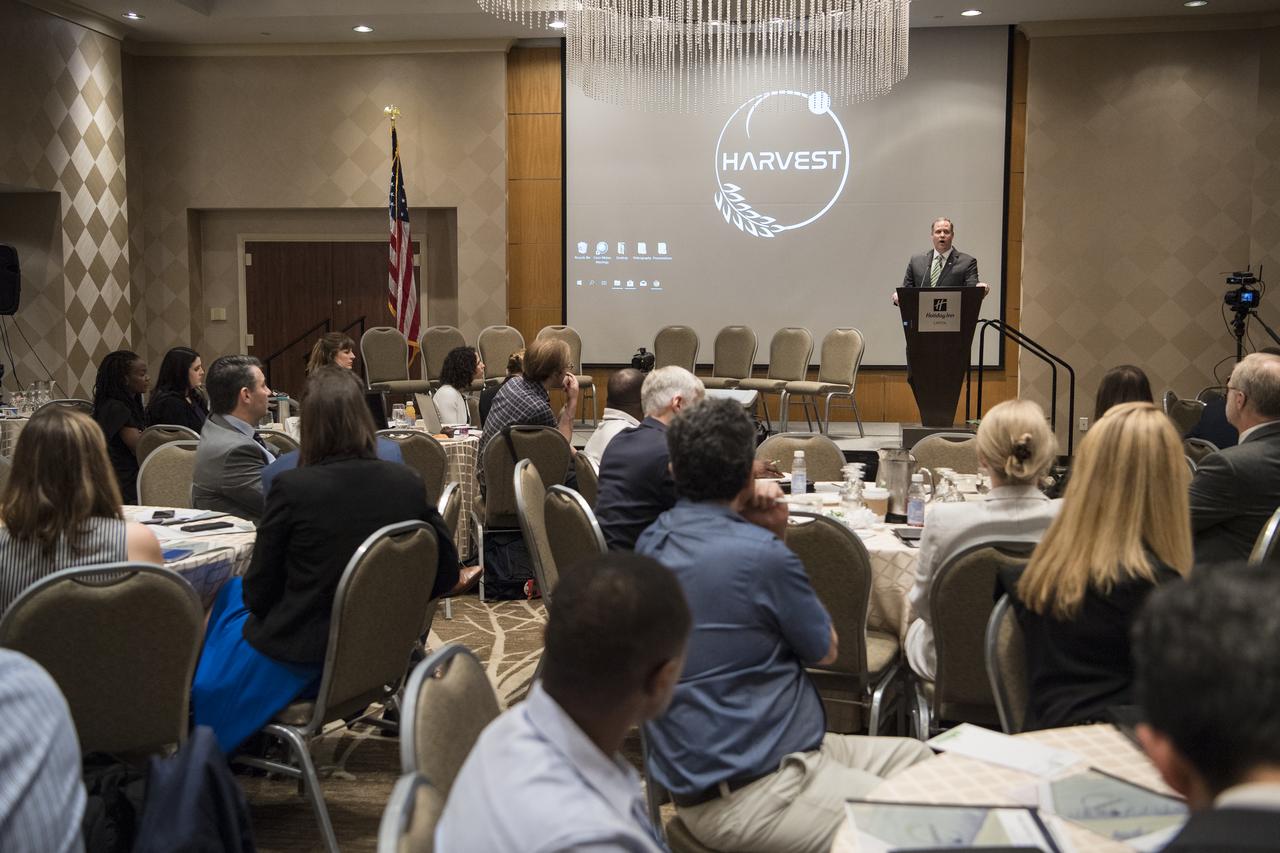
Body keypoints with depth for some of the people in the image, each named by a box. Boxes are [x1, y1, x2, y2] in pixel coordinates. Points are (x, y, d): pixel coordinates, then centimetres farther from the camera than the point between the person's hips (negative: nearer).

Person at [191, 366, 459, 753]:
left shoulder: (292, 488, -21)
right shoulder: (407, 483, -9)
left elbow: (259, 593, -12)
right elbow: (446, 572, -1)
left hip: (298, 662, -5)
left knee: (232, 593, 27)